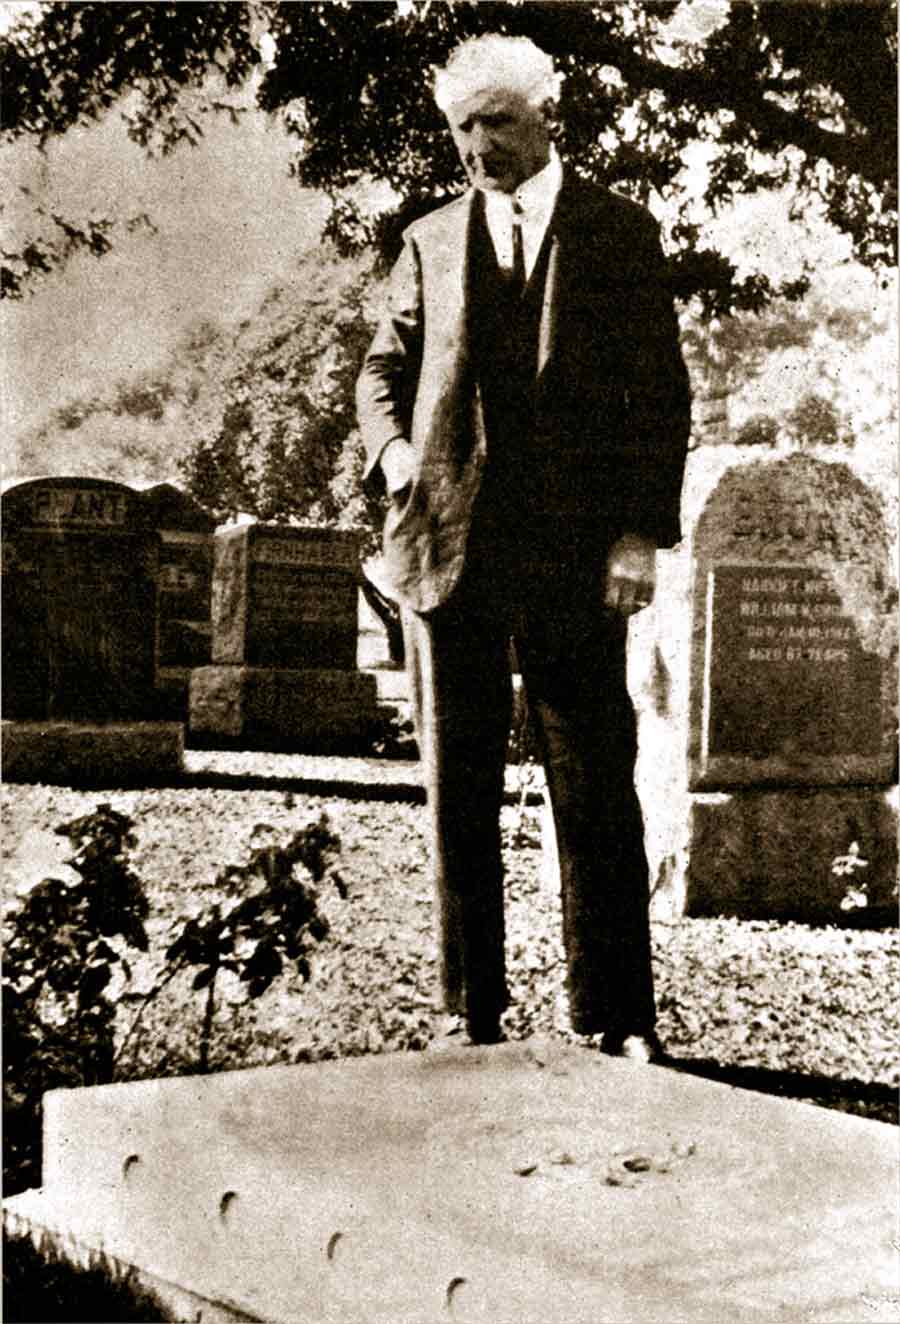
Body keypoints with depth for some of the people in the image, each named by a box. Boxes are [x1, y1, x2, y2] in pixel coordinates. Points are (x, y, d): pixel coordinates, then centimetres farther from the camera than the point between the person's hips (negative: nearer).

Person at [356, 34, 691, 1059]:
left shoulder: (620, 232, 7)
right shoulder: (430, 242, 15)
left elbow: (660, 392, 2)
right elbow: (384, 369, 19)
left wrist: (643, 533, -8)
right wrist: (390, 445, -4)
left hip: (575, 553, -2)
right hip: (449, 545, 3)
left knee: (596, 791, 0)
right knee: (456, 792, 5)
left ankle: (614, 1022, 10)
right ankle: (472, 1019, 14)